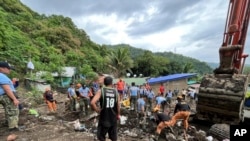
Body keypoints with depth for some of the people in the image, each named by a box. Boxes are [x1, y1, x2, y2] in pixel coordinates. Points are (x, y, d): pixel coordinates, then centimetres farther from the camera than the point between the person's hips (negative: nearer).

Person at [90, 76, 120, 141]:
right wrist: (118, 114, 12)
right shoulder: (116, 91, -4)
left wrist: (97, 110, -7)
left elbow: (92, 103, -22)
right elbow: (118, 105, -3)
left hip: (104, 118, -2)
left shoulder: (101, 91, -10)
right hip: (113, 118, 2)